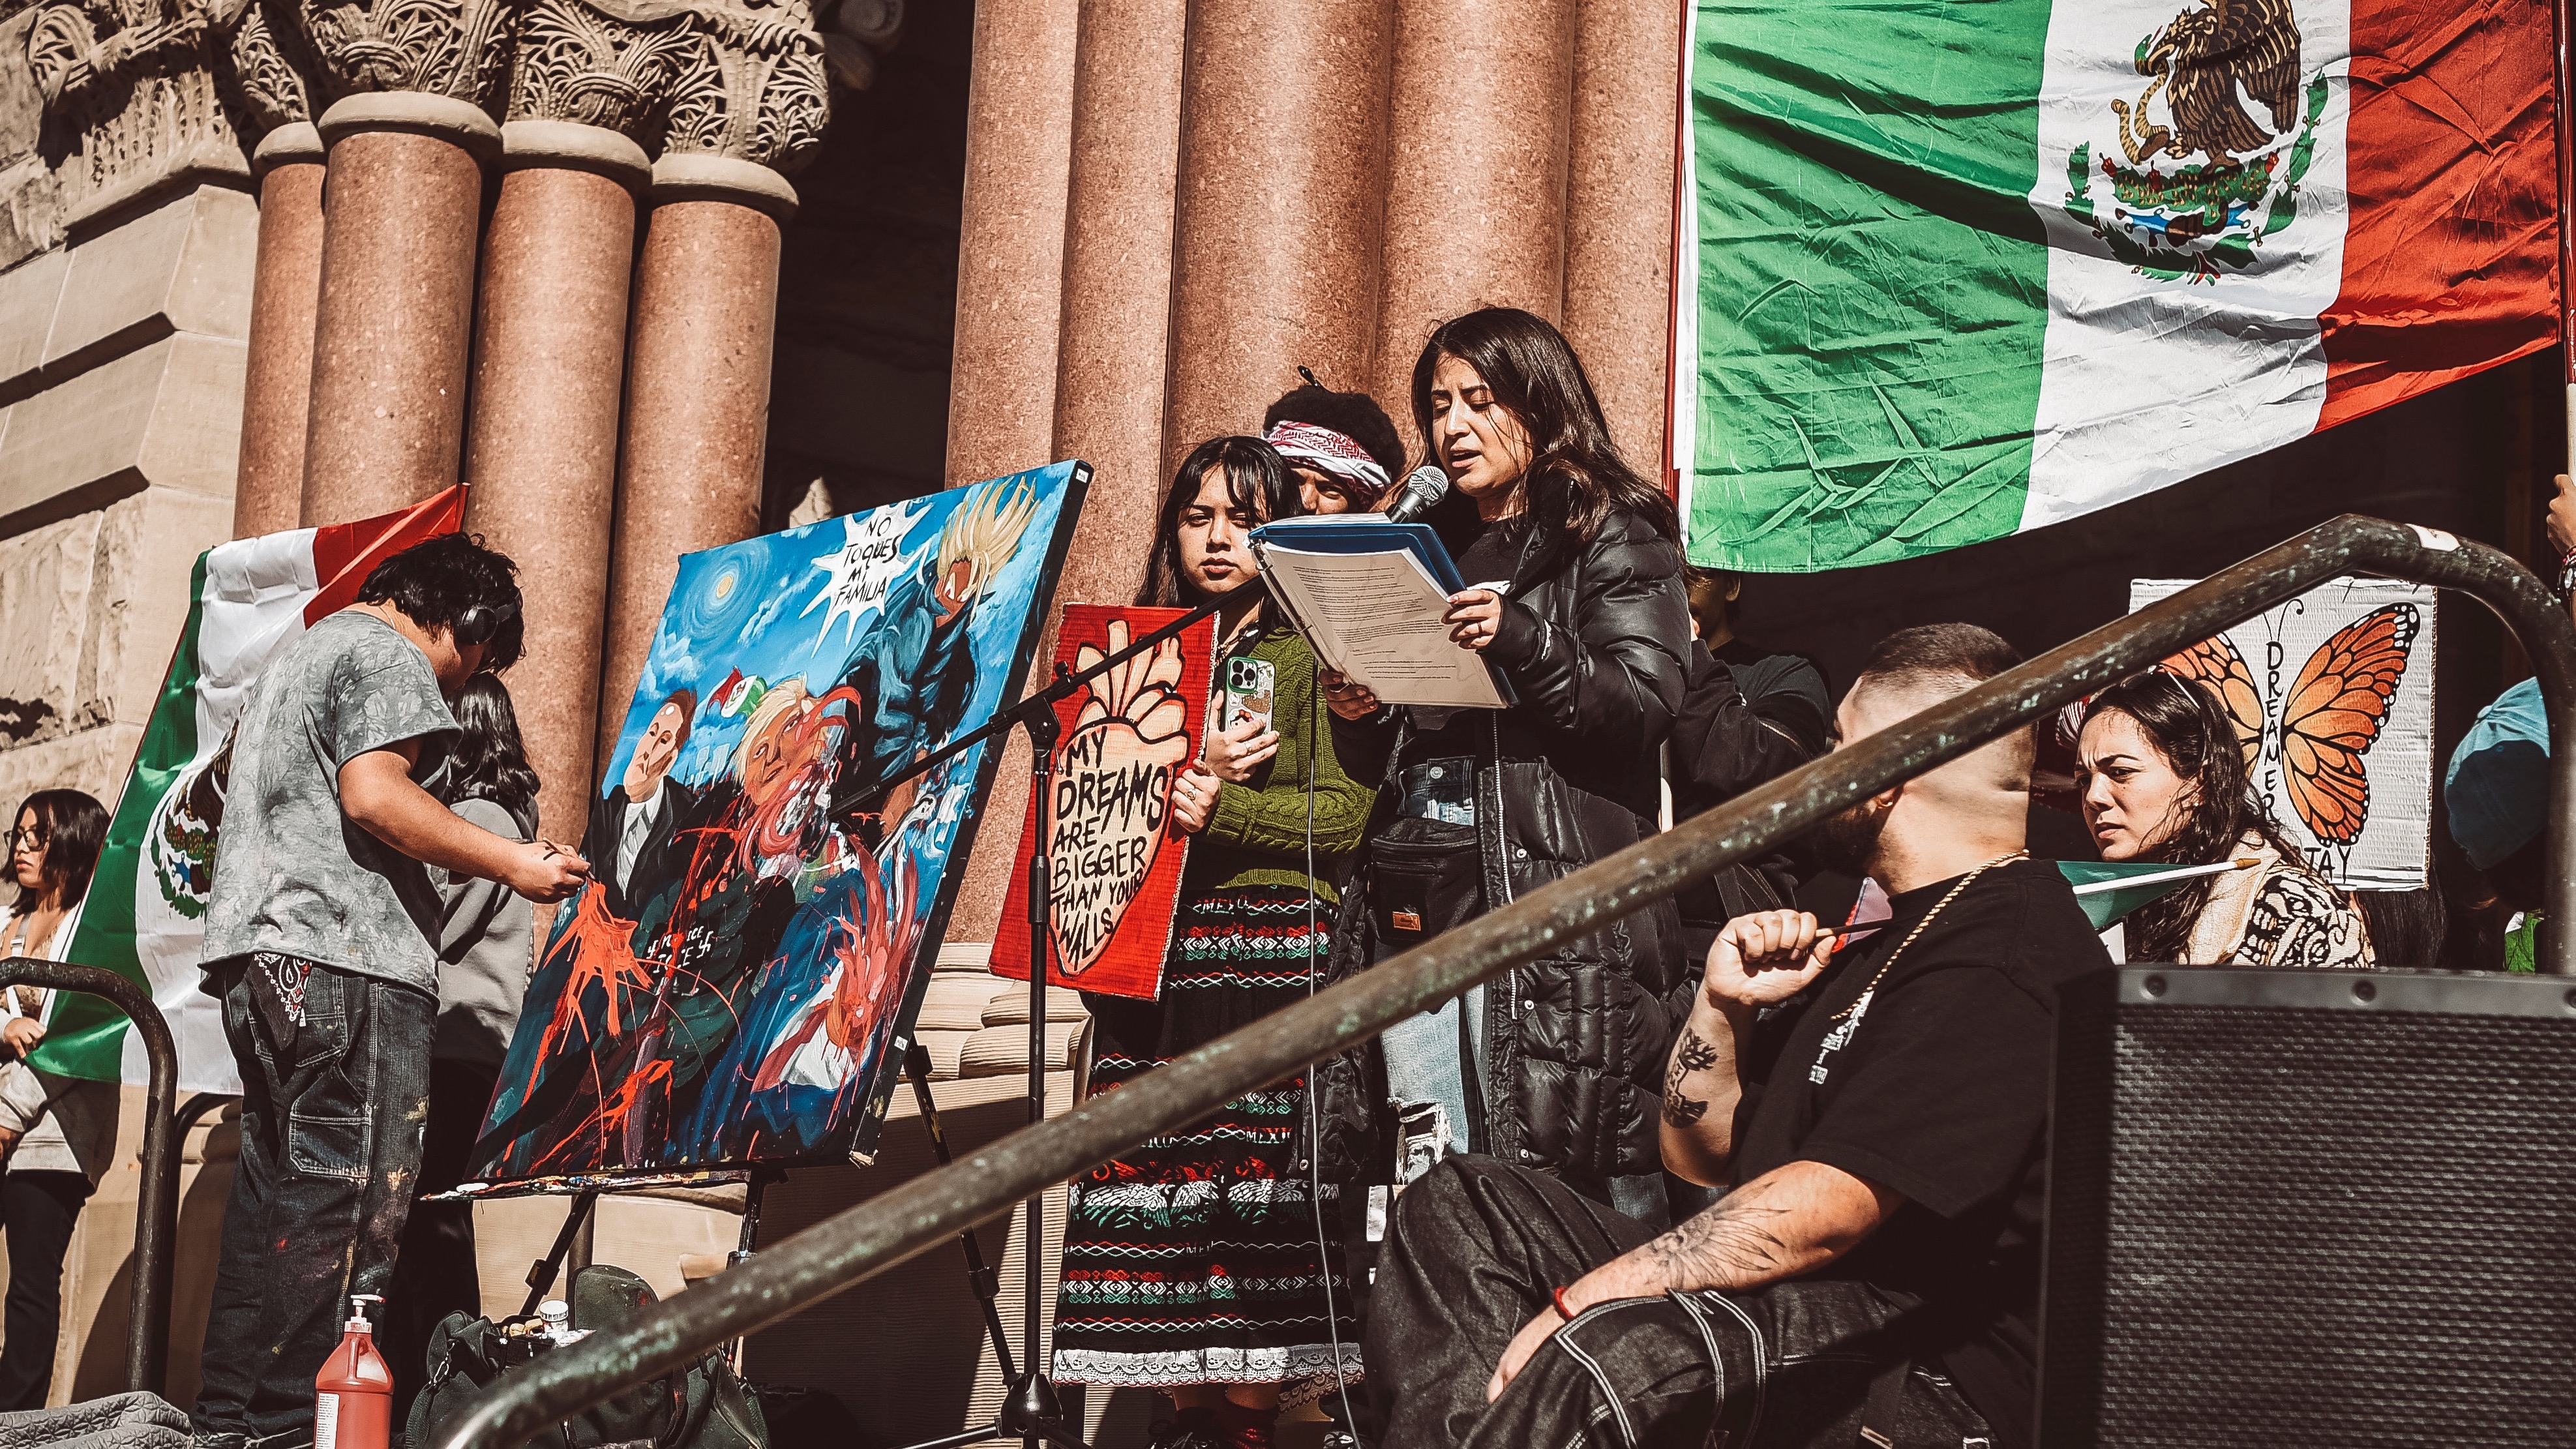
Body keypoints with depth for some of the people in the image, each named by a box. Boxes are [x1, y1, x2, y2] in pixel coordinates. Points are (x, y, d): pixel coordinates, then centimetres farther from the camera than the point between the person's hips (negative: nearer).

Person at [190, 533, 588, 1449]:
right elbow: (372, 793, -15)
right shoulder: (386, 654, -1)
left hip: (257, 960, 10)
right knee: (347, 1208, -12)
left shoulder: (294, 660, 30)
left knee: (270, 1198, 9)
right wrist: (508, 862, -9)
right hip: (344, 959, -10)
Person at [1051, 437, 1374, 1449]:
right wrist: (1179, 774, -7)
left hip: (1273, 945, -4)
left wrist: (1221, 806, -15)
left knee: (1253, 1182, -9)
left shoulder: (1311, 651, 8)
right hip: (1151, 955, 4)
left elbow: (1343, 813, -3)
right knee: (1152, 1185, -4)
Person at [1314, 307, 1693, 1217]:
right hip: (1412, 903, 6)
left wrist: (1525, 645, -22)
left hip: (1551, 895, -6)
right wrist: (1358, 721, 5)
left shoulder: (1613, 537, 5)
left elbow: (1647, 702, -9)